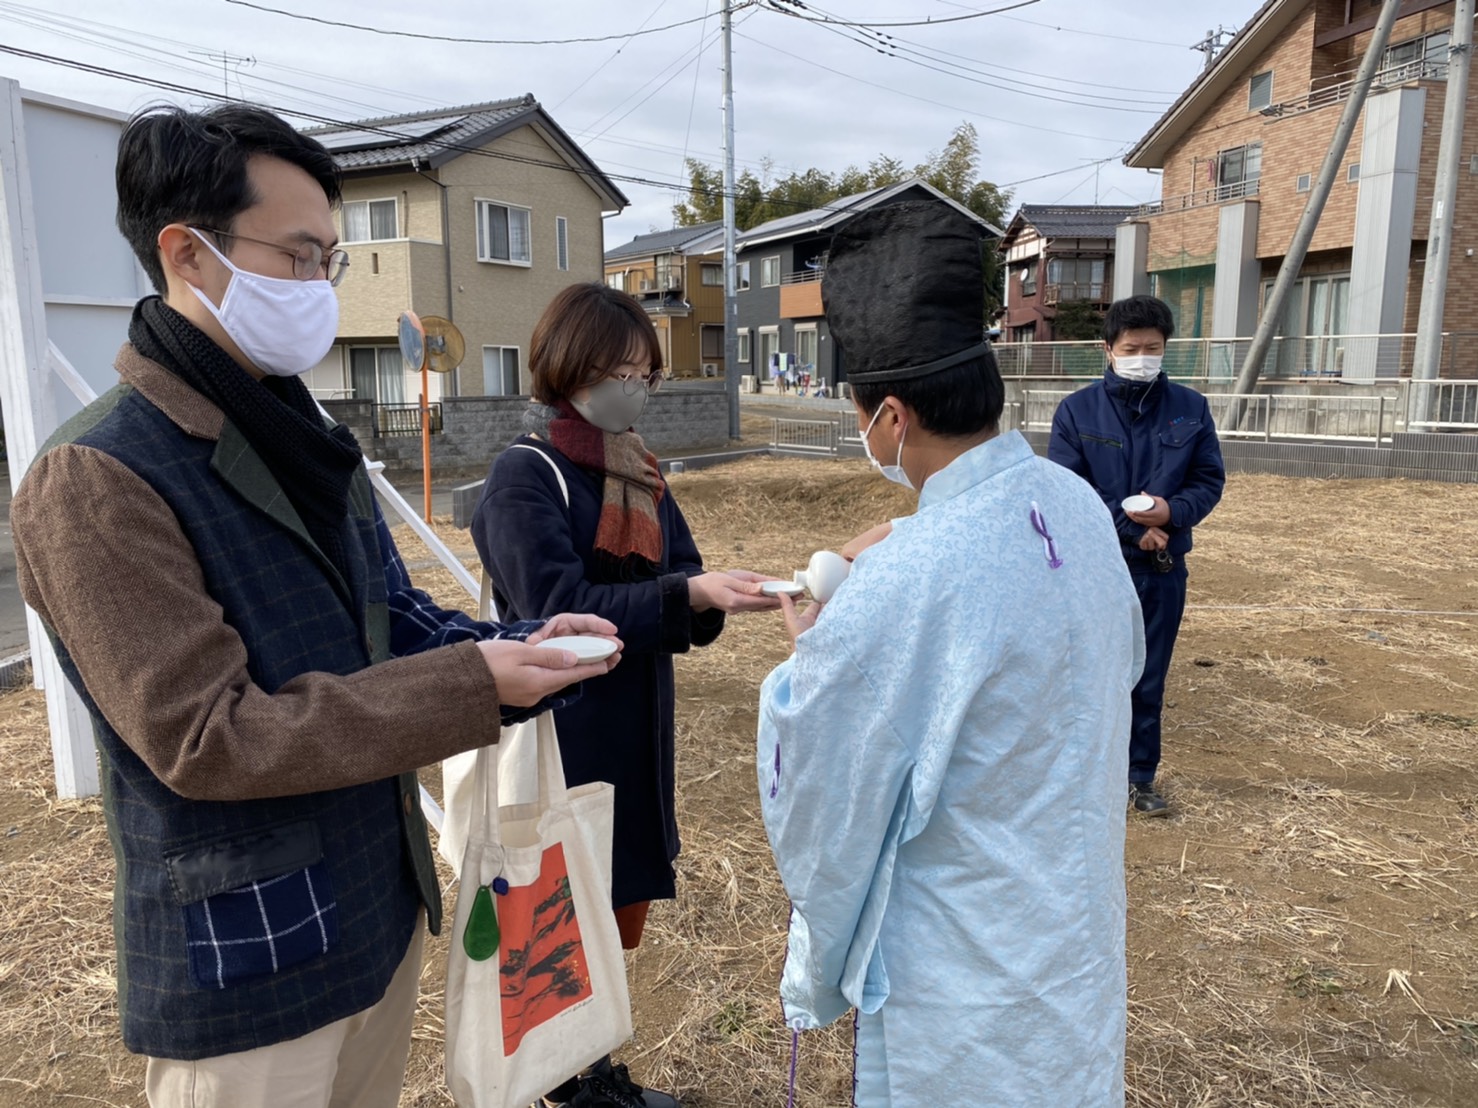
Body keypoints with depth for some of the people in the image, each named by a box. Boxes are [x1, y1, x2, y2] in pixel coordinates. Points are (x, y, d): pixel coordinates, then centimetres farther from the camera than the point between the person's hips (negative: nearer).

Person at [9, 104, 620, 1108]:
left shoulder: (308, 447, 7)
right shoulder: (97, 482, -20)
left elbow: (393, 617, 10)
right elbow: (204, 738, -25)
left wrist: (519, 648, -9)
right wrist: (472, 686, -26)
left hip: (382, 906, 8)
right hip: (246, 967, -7)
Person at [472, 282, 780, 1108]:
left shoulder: (640, 472, 8)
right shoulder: (524, 477, -15)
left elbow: (680, 578, 3)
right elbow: (559, 609, -24)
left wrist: (714, 599, -20)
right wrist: (690, 595, -32)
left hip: (636, 734, 8)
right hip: (560, 743, -7)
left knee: (622, 905, 19)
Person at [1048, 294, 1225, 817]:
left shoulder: (1191, 408, 2)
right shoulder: (1077, 411, -5)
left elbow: (1210, 480, 5)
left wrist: (1172, 511, -16)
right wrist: (1131, 528, -16)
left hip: (1164, 568, 2)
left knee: (1150, 679, 12)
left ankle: (1140, 775, 27)